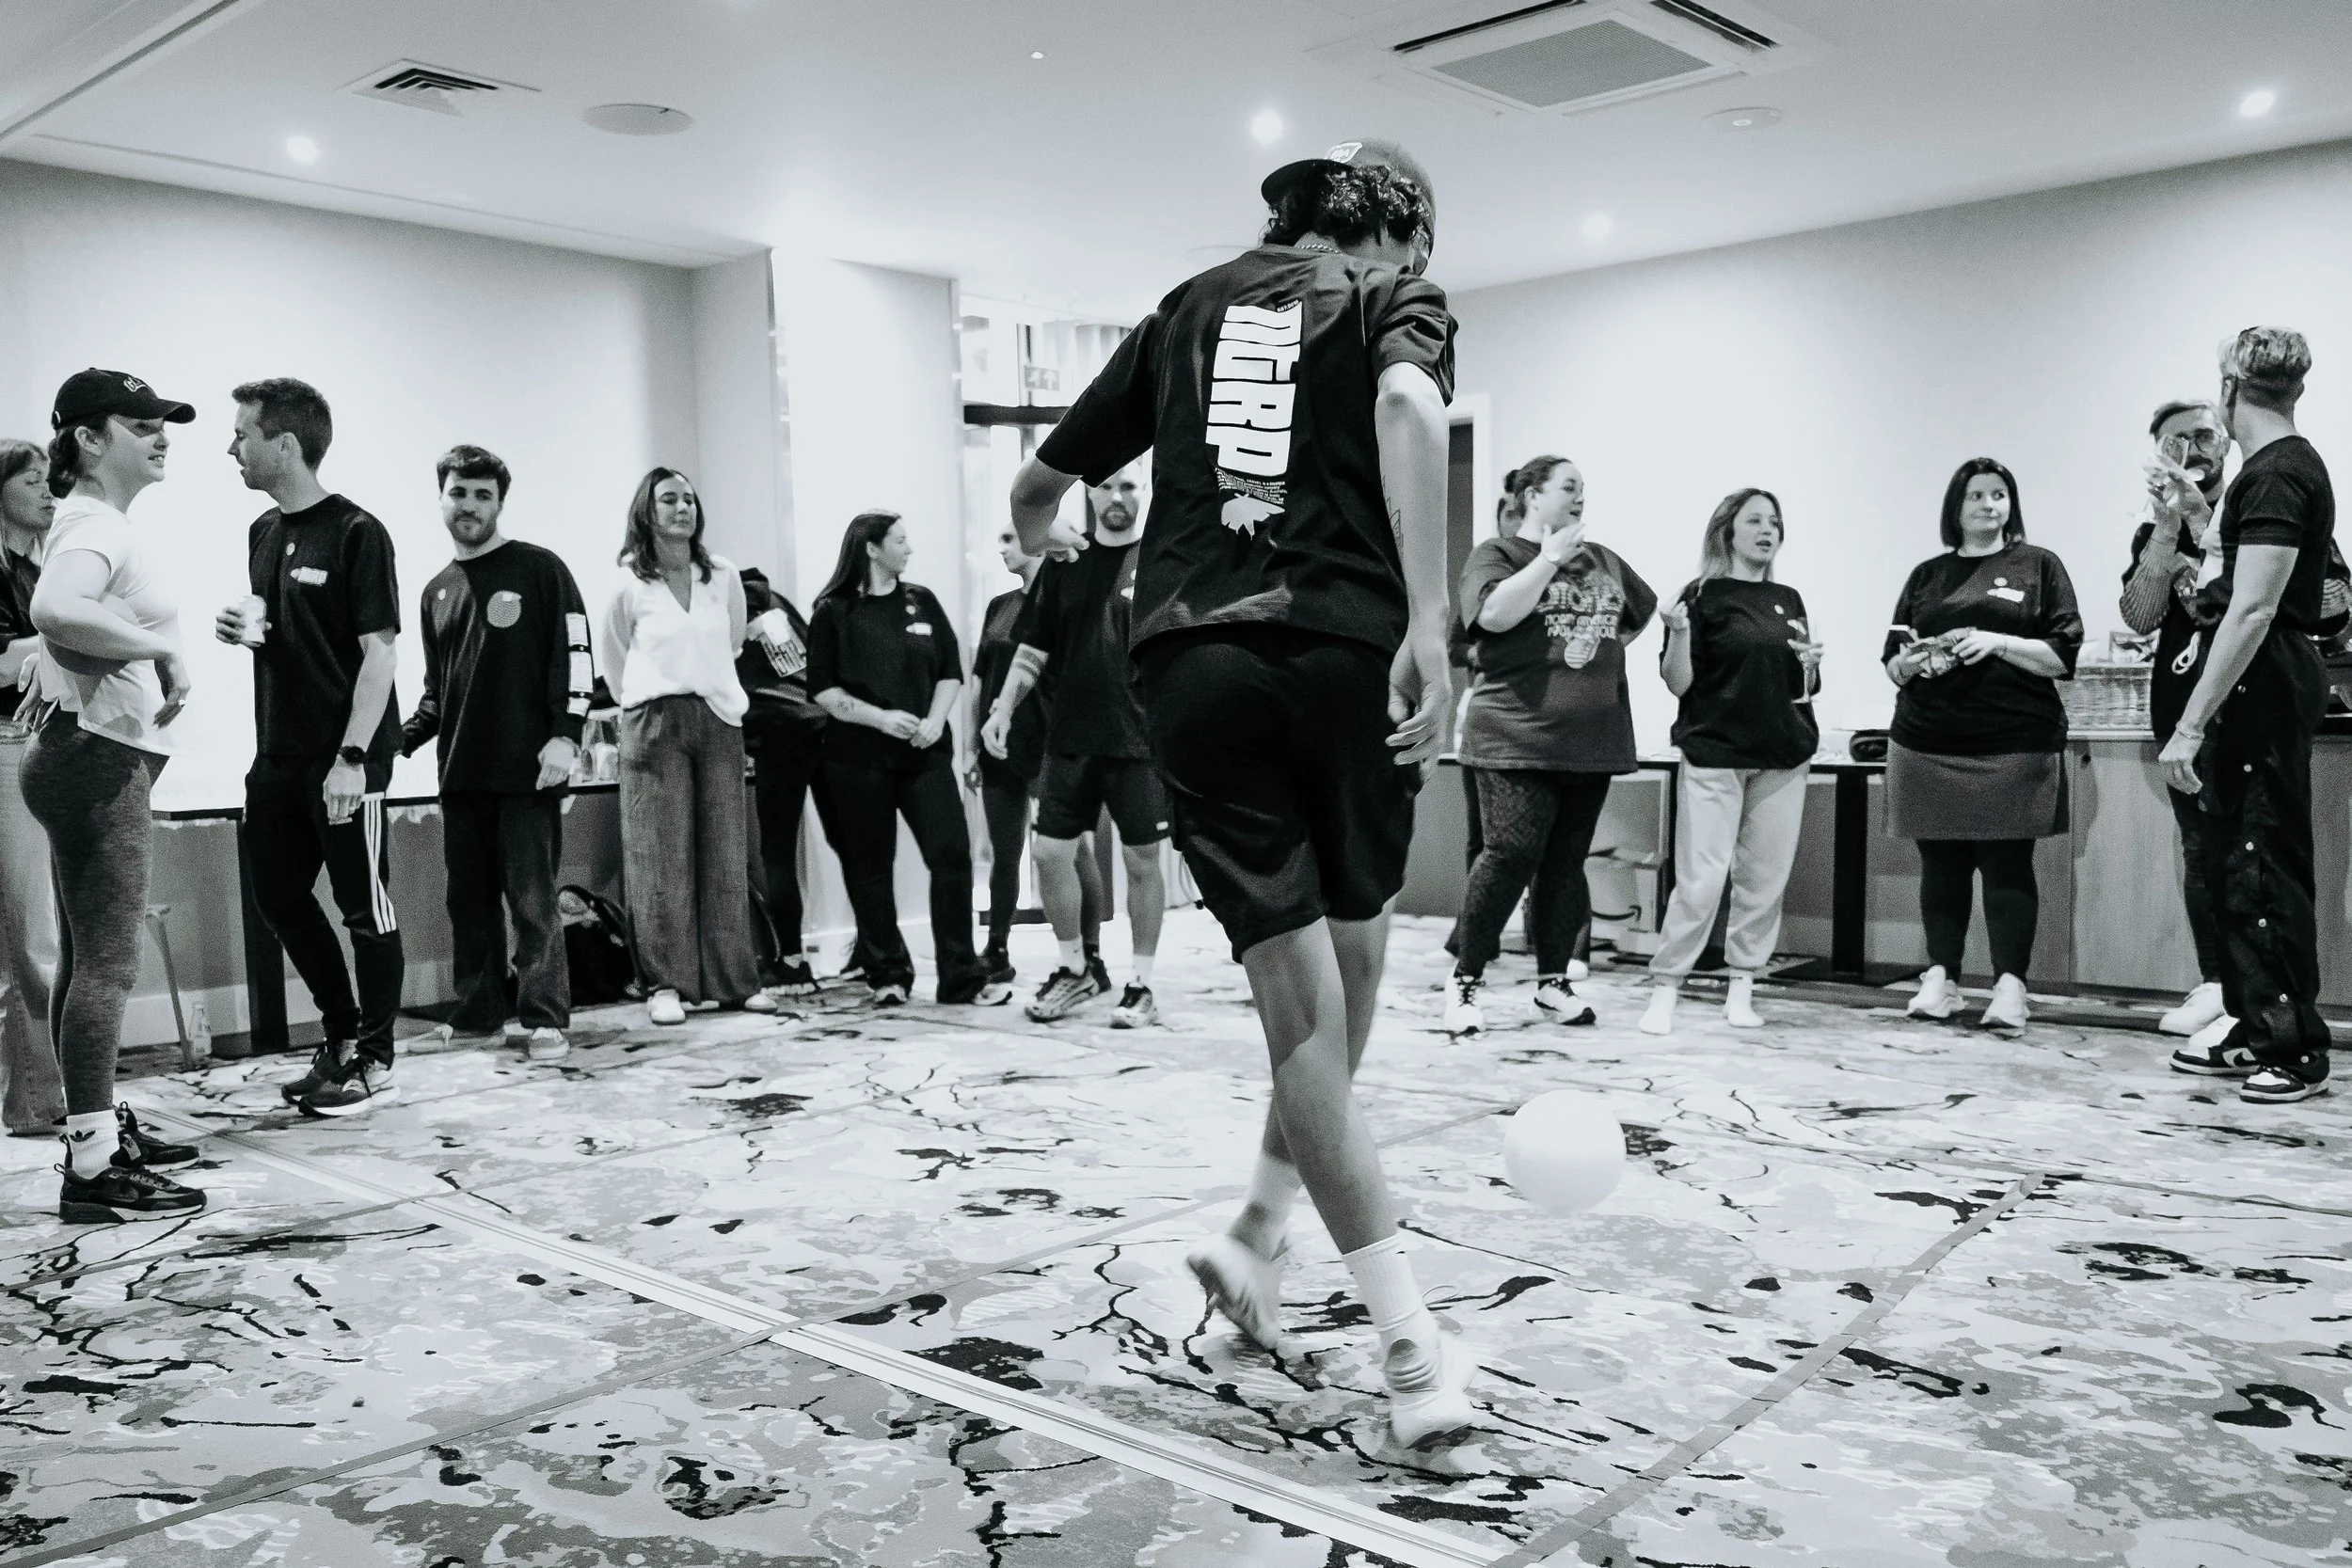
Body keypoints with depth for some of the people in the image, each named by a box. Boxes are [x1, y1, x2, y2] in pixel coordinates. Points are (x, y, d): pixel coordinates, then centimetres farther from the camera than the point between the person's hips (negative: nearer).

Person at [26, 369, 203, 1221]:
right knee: (107, 962, -10)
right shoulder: (95, 527, -14)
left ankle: (101, 1128, 27)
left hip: (93, 760, 11)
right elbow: (55, 611, -36)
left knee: (88, 958, 16)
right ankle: (92, 1169, -8)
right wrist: (162, 646, -26)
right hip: (96, 760, -11)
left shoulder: (93, 525, 18)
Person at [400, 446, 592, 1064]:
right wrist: (402, 738, 8)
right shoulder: (436, 591, 18)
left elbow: (576, 654, -7)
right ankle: (478, 1017, 17)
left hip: (526, 769, -6)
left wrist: (565, 735, -16)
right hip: (461, 771, 6)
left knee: (532, 898, -5)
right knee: (468, 899, 9)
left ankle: (546, 1020, 0)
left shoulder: (540, 570, 0)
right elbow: (436, 689, 23)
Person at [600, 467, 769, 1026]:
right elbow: (613, 662, 13)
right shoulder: (630, 587, 0)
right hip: (654, 724, -3)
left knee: (725, 854, 3)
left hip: (719, 719, 3)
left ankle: (733, 980, 8)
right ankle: (666, 985, 1)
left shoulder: (724, 576, 7)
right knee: (662, 858, -3)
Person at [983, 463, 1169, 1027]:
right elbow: (1034, 648, 12)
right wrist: (1003, 709, 2)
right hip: (1070, 740, 4)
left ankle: (1142, 984, 17)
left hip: (1140, 740, -4)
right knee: (1051, 852, 5)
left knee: (1142, 860, 3)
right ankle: (1074, 968, 25)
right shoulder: (1065, 562, 9)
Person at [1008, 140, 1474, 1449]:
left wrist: (1044, 533, 52)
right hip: (1345, 646, -2)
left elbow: (1041, 484, 28)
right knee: (1351, 961, 20)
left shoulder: (1193, 305, 23)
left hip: (1192, 658, 3)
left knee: (1300, 999, 1)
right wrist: (1429, 621, -21)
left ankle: (1411, 1337, 0)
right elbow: (1408, 402, -14)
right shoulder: (1395, 295, 13)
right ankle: (1262, 1234, 26)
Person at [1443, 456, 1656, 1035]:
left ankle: (1554, 981, 19)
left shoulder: (1603, 560, 17)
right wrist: (1551, 557, -12)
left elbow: (1645, 608, 32)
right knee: (1509, 856, -10)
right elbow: (1495, 614, -19)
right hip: (1518, 740, -6)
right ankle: (1465, 980, 2)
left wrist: (1603, 647, 17)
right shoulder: (1497, 553, 0)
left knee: (1567, 863, 9)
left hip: (1590, 742, 6)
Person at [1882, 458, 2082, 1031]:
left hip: (2013, 746, -3)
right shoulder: (1927, 575, 16)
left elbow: (2064, 656, 0)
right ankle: (1940, 977, 10)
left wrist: (1999, 642, -13)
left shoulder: (2039, 566, 8)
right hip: (1928, 742, 3)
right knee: (1940, 861, 4)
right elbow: (1892, 660, 15)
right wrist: (1916, 660, -7)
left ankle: (2010, 985, -1)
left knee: (2007, 862, -3)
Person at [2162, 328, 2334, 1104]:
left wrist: (2192, 724, -26)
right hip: (2263, 685, 10)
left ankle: (2299, 1050, 4)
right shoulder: (2288, 465, 15)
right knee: (2232, 858, 14)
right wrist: (2199, 516, 19)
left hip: (2262, 684, -10)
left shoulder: (2276, 475, -17)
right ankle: (2255, 1031, 22)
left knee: (2267, 864, -4)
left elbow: (2253, 609, -25)